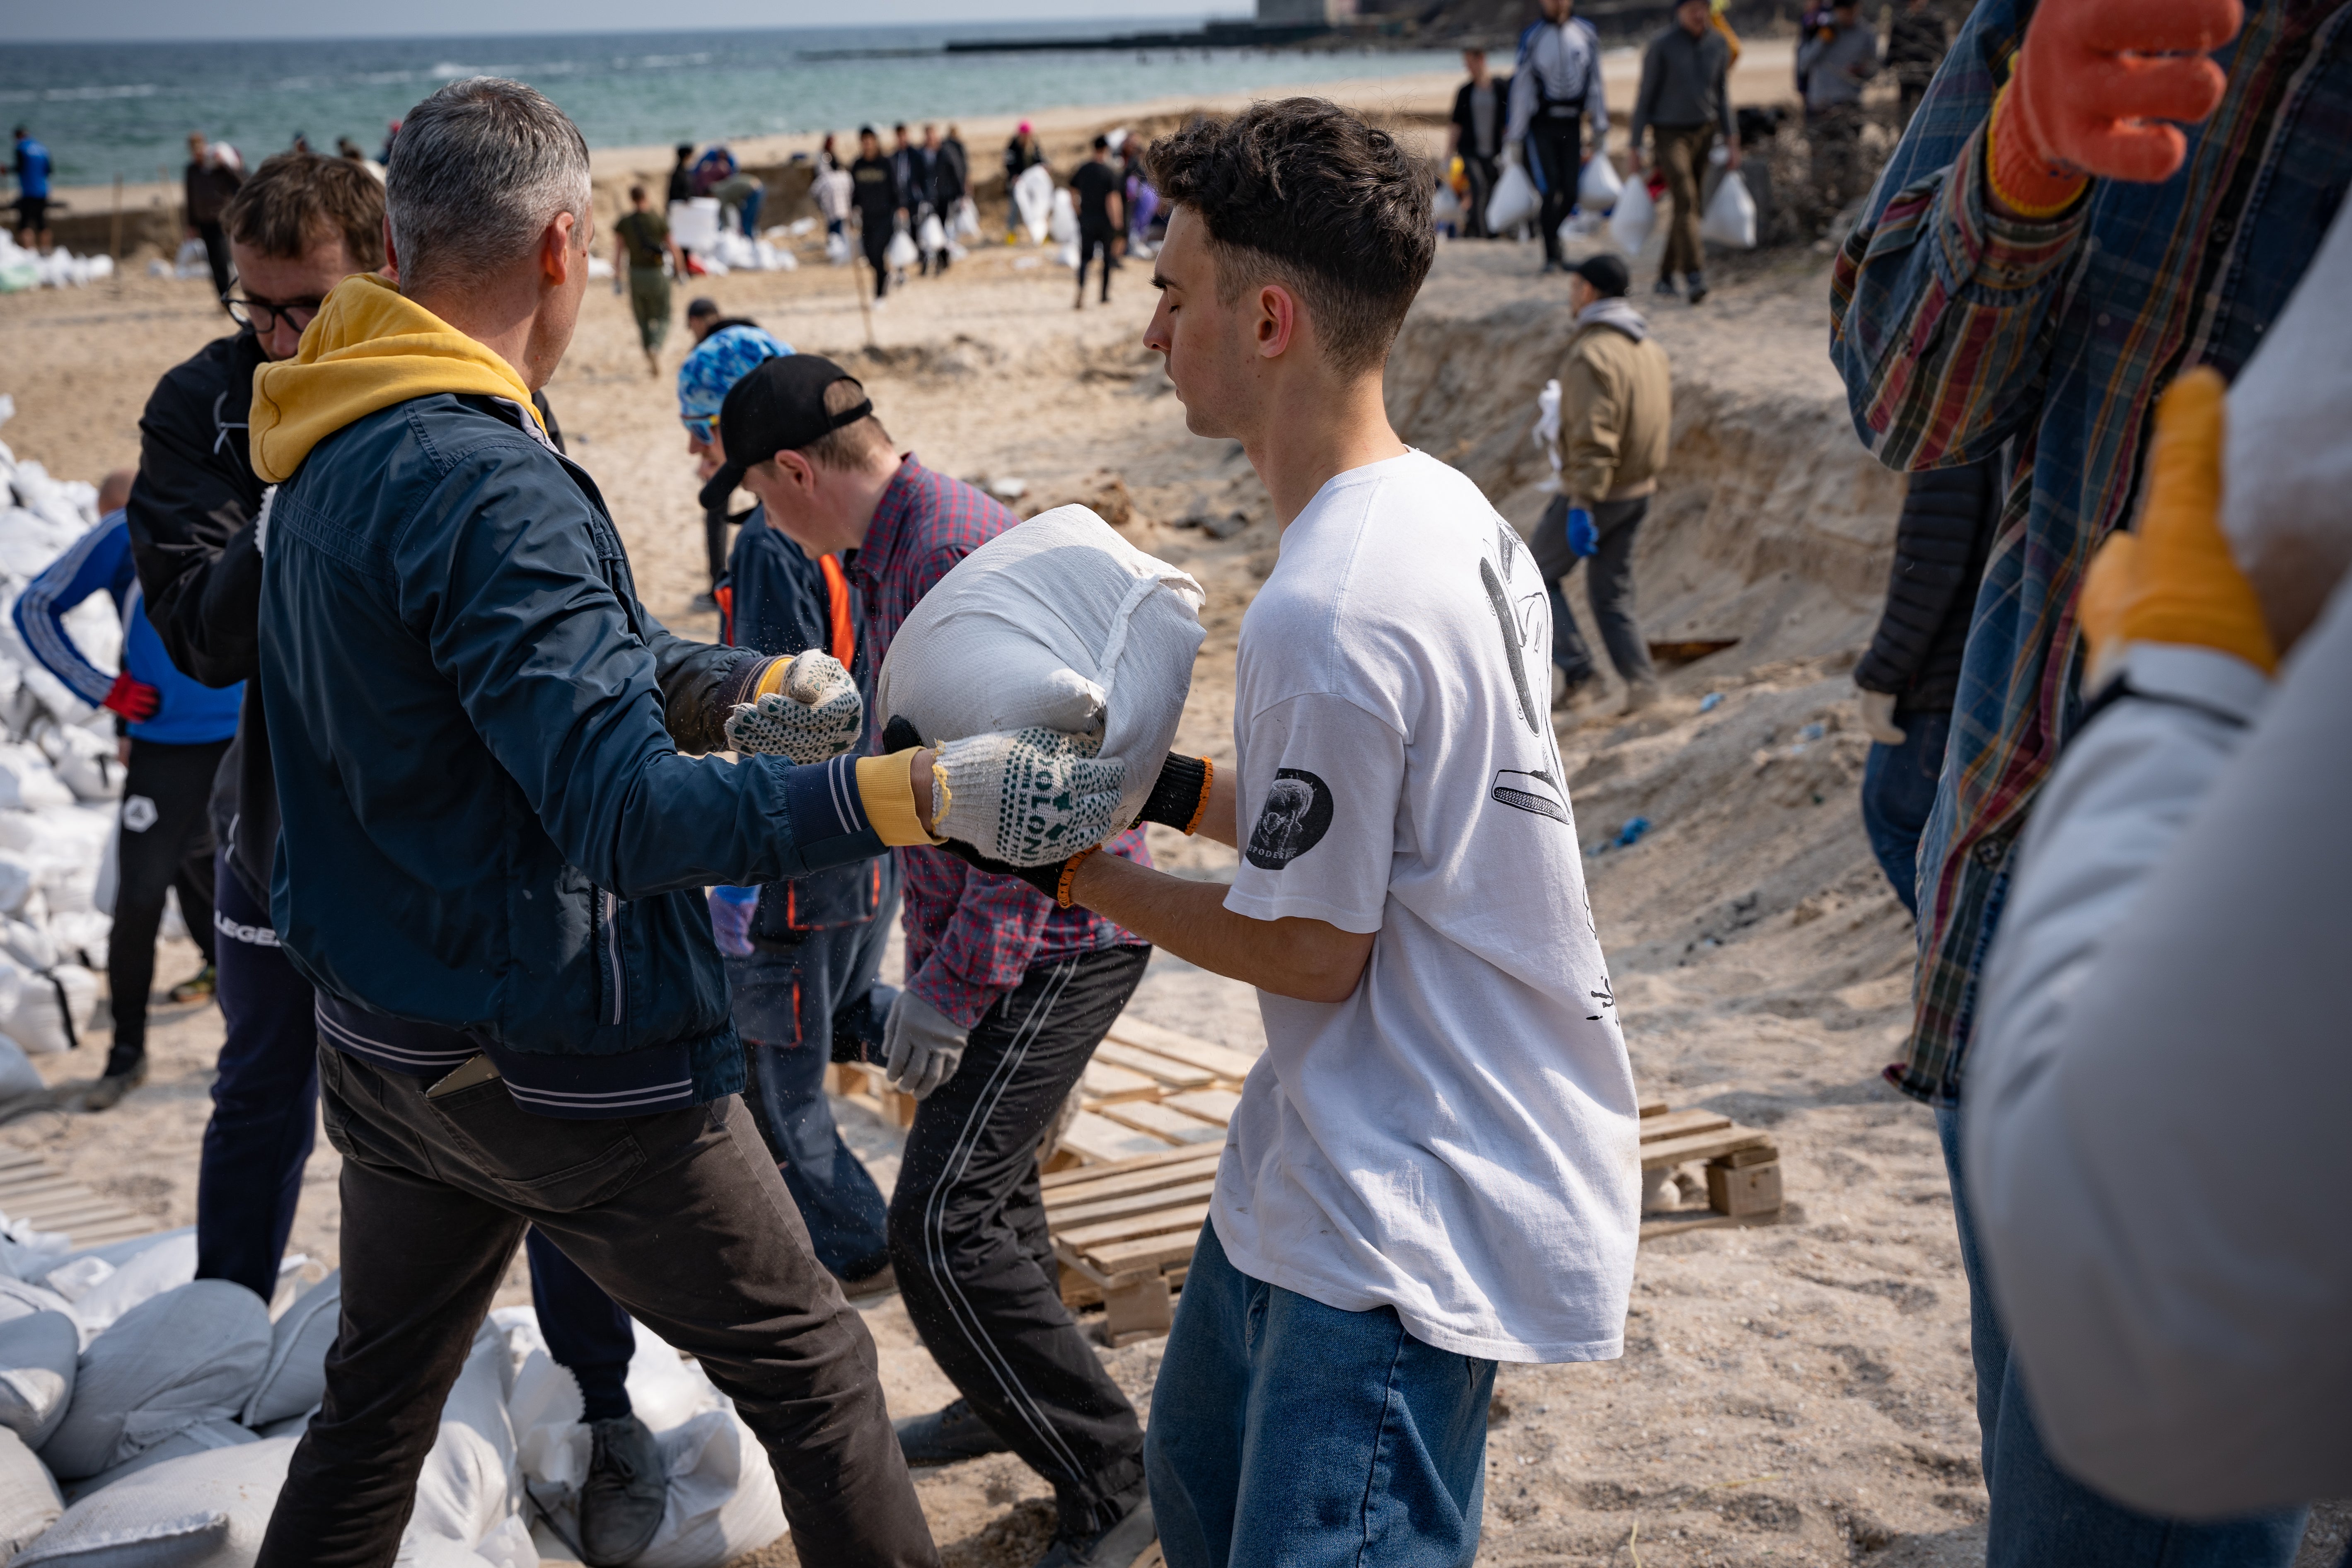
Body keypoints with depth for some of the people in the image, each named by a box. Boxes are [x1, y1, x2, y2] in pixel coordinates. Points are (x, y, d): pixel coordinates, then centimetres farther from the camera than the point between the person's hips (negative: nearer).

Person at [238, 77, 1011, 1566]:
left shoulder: (332, 461, 6)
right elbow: (626, 811, -32)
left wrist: (746, 686, -5)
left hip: (383, 1039, 9)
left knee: (377, 1400, 21)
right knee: (809, 1363, 7)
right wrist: (892, 799, -41)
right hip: (562, 1060, -9)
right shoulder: (487, 487, -24)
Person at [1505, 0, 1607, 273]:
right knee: (1550, 190, -11)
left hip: (1571, 124, 3)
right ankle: (1552, 256, -2)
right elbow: (1522, 87, -2)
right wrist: (1515, 137, -3)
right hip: (1541, 125, -3)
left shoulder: (1586, 33, 4)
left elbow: (1595, 83, 9)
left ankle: (1549, 223, 31)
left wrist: (1601, 127, 8)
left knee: (1570, 193, 0)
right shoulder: (1532, 36, -4)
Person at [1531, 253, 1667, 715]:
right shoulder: (1650, 348, 9)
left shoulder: (1592, 353, -20)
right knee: (1611, 590, 14)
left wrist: (1581, 505, -25)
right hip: (1640, 489, 8)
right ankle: (1640, 682, 6)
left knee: (1537, 574, 7)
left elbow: (1593, 438, -25)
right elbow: (1666, 419, 16)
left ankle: (1574, 669, 0)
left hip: (1596, 491, -8)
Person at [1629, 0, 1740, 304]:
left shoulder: (1718, 44, 6)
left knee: (1687, 206, 7)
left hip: (1705, 132, 5)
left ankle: (1667, 273, 20)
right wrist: (1636, 147, -5)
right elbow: (1645, 97, -4)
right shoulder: (1661, 46, -8)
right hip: (1670, 133, -5)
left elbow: (1723, 95, 14)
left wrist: (1732, 140, 8)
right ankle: (1694, 276, -28)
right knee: (1685, 200, -19)